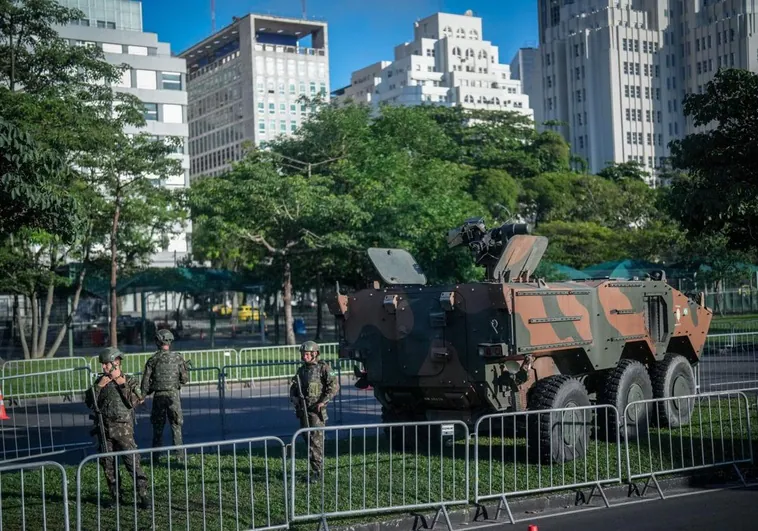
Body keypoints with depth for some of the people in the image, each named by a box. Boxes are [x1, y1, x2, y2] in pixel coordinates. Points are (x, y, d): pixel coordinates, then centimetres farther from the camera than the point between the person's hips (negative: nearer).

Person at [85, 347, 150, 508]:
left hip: (123, 428, -5)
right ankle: (116, 496, 19)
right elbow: (89, 403, 4)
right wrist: (99, 386, -7)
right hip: (104, 429, 5)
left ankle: (143, 496, -8)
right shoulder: (100, 381, 9)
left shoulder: (130, 381, -2)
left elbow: (134, 401, -15)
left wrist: (122, 384, -14)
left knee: (132, 462, -10)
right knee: (108, 464, 8)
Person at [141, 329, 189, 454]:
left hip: (158, 396, 1)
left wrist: (143, 396, 10)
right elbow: (185, 378, -2)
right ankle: (179, 453, 0)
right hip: (174, 394, -1)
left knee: (157, 425, 11)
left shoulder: (153, 360, -2)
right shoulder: (178, 357, -3)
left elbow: (146, 381, -2)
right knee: (176, 425, 5)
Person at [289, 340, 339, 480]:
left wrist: (323, 401, -18)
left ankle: (316, 471, -10)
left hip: (316, 410, -7)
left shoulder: (323, 368, -5)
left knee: (316, 440, -10)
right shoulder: (301, 370, 15)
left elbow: (334, 386, -11)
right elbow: (293, 386, 19)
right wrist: (293, 397, -2)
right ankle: (314, 466, 24)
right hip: (303, 409, 7)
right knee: (307, 438, 12)